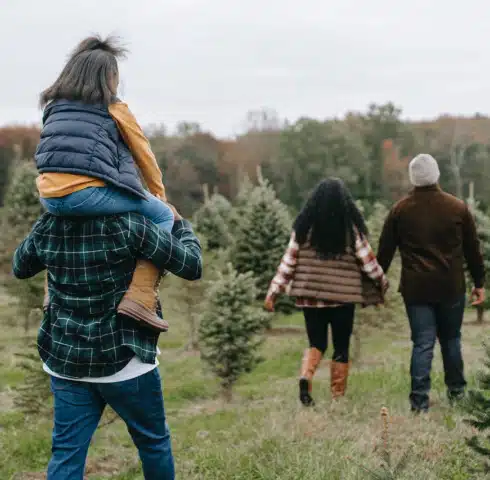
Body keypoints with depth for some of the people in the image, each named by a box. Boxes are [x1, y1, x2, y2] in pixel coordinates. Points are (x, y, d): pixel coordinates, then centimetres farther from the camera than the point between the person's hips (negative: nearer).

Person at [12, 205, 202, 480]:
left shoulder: (48, 227, -3)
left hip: (65, 359, 4)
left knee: (67, 452, 7)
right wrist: (181, 224, 9)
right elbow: (192, 266, -10)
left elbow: (21, 267, 18)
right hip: (124, 359, -4)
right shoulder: (129, 224, -16)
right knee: (153, 439, 18)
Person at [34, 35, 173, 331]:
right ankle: (140, 297, -7)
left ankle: (54, 293, 38)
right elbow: (144, 156, 14)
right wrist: (160, 195, 28)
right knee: (163, 216, 8)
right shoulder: (114, 109, 7)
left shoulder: (55, 106, 22)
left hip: (49, 197, 6)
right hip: (89, 193, -6)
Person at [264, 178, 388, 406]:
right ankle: (337, 398, 13)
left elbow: (289, 260, 0)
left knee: (316, 343, 14)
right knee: (341, 347, 11)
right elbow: (367, 260, 0)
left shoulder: (304, 226, 1)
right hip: (343, 295, -2)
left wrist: (274, 290, 4)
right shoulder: (351, 226, -4)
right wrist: (382, 284, 14)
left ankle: (306, 376, -14)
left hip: (310, 294, 2)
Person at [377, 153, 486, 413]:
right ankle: (456, 389, 28)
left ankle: (420, 400, -5)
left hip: (416, 287, 0)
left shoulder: (400, 210, -1)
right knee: (451, 338, 18)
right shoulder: (458, 207, -1)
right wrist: (479, 282, 14)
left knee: (422, 343, 1)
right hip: (451, 287, 1)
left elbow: (385, 251, 4)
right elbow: (472, 249, 5)